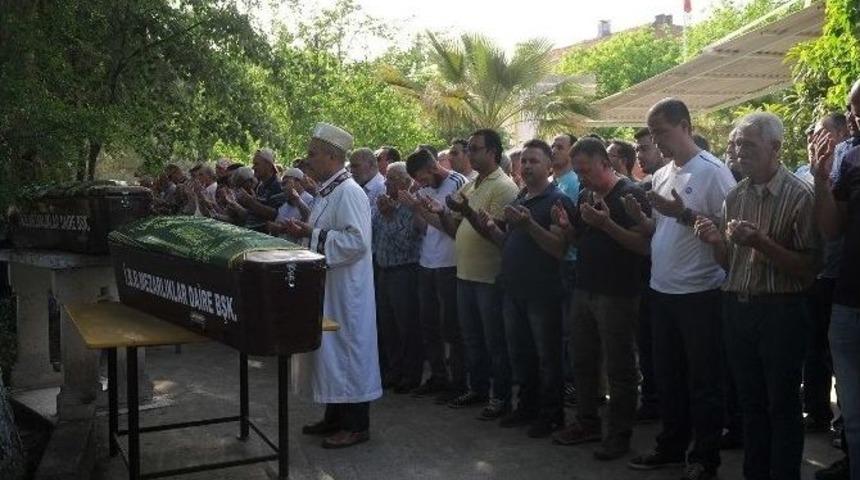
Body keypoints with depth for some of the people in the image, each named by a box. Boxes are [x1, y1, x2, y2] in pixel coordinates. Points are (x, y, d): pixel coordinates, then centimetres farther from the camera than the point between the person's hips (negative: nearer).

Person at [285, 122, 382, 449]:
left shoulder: (348, 192, -18)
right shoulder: (327, 192, 13)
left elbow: (357, 241, -27)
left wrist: (312, 234, -22)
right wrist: (303, 231, 6)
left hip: (345, 290, -10)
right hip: (326, 287, 10)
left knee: (346, 349, -1)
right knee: (329, 350, 16)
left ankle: (357, 425, 10)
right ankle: (335, 416, 28)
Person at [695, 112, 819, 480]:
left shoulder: (798, 195, -9)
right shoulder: (734, 196, 9)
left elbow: (807, 269, -12)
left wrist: (761, 243, -23)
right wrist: (716, 241, -6)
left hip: (780, 312, -5)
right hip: (736, 308, 6)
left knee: (782, 405, 7)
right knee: (750, 401, 16)